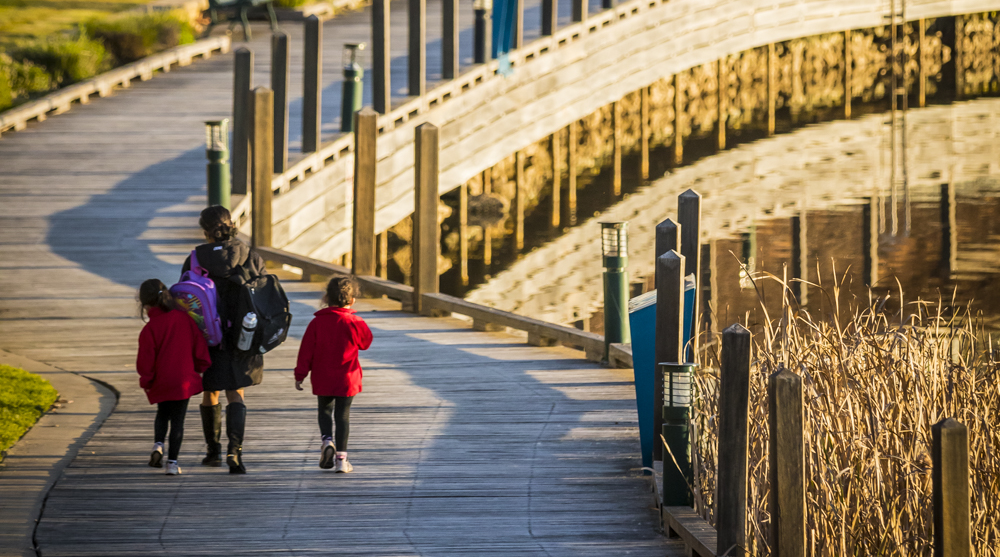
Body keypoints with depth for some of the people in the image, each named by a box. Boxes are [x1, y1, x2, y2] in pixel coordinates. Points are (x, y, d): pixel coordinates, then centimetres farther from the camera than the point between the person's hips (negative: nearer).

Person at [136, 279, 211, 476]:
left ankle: (158, 443, 2)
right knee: (178, 419, 7)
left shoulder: (150, 329, -12)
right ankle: (172, 462, 4)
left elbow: (146, 361, -10)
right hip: (184, 380, 1)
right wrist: (198, 369, 18)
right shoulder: (184, 318, -2)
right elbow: (200, 346, 3)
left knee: (163, 413, 24)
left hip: (161, 382, -1)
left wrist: (145, 380, 7)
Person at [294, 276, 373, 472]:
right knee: (343, 415, 4)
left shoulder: (317, 323, -5)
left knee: (325, 411, 19)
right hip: (347, 379, -1)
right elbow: (366, 343, 11)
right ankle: (341, 458, 2)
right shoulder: (355, 323, -8)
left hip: (322, 379, 1)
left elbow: (306, 350, -4)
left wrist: (300, 375, 2)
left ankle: (327, 440, -7)